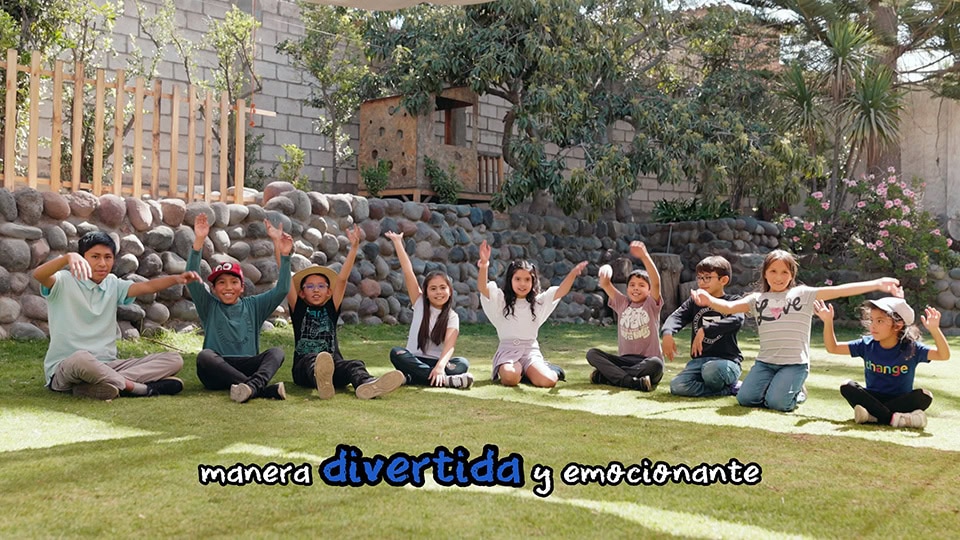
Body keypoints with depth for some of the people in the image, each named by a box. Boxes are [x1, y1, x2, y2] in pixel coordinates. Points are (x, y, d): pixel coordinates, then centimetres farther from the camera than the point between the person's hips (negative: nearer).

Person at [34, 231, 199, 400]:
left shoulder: (113, 284, 12)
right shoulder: (64, 281, -3)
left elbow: (147, 287, -4)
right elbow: (38, 274, -24)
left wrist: (176, 278, -23)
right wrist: (68, 257, -43)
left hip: (106, 367, 6)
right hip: (64, 367, -6)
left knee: (173, 360, -9)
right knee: (81, 358, -43)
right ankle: (144, 388, -24)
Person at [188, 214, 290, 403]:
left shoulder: (253, 306, 15)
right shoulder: (209, 306, 11)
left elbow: (282, 289, 3)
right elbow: (192, 280, -5)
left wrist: (284, 255, -11)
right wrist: (199, 242, -16)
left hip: (247, 368, 2)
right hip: (216, 373, -1)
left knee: (276, 352, -23)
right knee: (205, 356, -33)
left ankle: (252, 385, -54)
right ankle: (265, 389, -45)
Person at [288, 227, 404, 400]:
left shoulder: (331, 309, 16)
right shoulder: (299, 309, 13)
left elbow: (342, 279, 7)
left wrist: (354, 247, -3)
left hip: (333, 365, 2)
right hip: (304, 368, -2)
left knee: (353, 365, -29)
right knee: (312, 359, -35)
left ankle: (367, 385, -64)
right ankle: (321, 381, -71)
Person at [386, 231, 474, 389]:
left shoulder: (452, 317, -1)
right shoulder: (420, 304, 4)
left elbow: (449, 346, -19)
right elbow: (408, 272, -5)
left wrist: (440, 366, -38)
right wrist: (397, 242, -9)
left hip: (436, 362, -1)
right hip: (414, 360, 1)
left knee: (462, 363, -28)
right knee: (396, 353, -31)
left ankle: (410, 378, -38)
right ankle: (445, 380, -42)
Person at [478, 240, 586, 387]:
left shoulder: (538, 302, 11)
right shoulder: (501, 300, 3)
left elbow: (561, 291, -1)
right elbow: (482, 288, -14)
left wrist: (573, 273, -19)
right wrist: (484, 266, -33)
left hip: (531, 349, 3)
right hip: (508, 349, -3)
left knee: (548, 381, -25)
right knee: (510, 378, -36)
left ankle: (528, 372, 9)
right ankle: (503, 369, 2)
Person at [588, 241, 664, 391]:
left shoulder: (651, 304, 3)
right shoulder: (622, 303, 12)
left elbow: (656, 283, -15)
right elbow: (605, 285, 0)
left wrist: (644, 256, -30)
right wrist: (606, 271, -25)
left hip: (647, 361, -3)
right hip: (624, 359, 3)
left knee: (656, 364, -37)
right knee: (592, 353, -18)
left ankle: (606, 375, -26)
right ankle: (634, 383, -31)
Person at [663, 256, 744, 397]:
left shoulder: (732, 301, 2)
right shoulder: (694, 302, 14)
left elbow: (736, 321, -19)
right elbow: (676, 316, -3)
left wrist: (705, 330, -29)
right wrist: (667, 333, -26)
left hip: (726, 360, -4)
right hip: (698, 360, 5)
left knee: (710, 370, -39)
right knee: (677, 386, -22)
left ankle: (730, 384, -4)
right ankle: (731, 390, -8)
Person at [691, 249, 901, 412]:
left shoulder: (803, 294, 2)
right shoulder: (757, 299, 9)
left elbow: (838, 291, -7)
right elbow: (729, 307, -3)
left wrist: (877, 284, -17)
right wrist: (709, 300, -25)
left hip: (795, 363, -3)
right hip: (765, 361, 3)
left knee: (777, 402, -23)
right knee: (745, 398, -14)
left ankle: (795, 393, 12)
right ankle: (770, 386, 17)